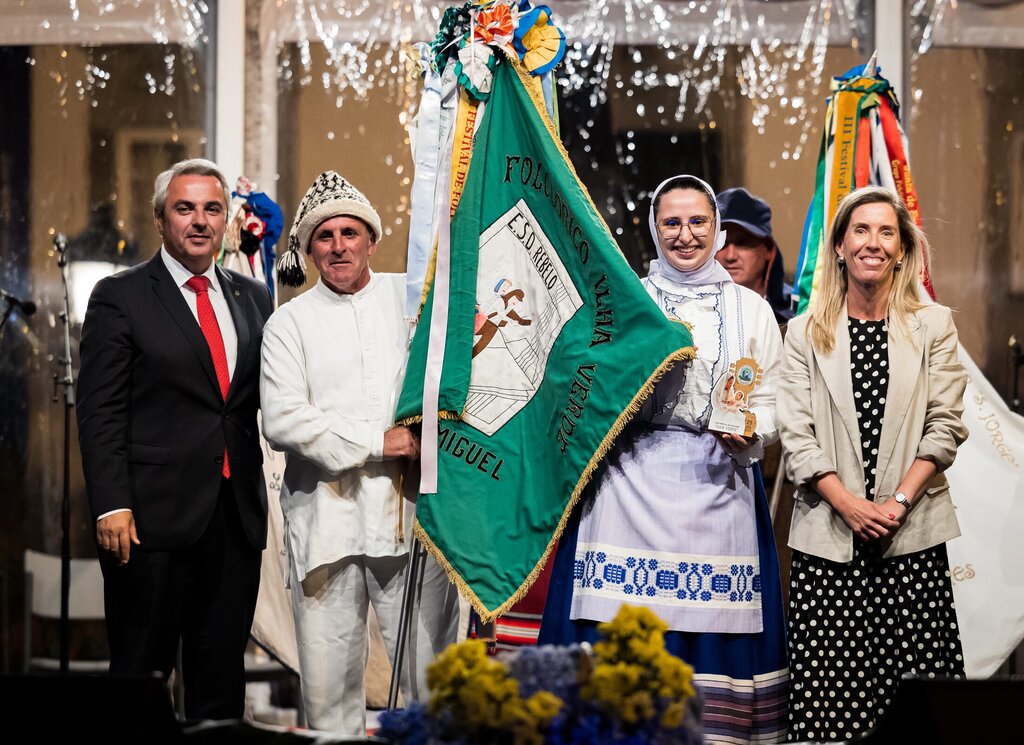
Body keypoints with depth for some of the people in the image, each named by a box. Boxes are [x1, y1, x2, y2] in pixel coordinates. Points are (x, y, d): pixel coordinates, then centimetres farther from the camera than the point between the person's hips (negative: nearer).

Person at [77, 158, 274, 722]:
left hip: (236, 517, 5)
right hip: (155, 518, -5)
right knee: (141, 672, 1)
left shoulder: (252, 298, 14)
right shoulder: (120, 298, -1)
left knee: (222, 674, 10)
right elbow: (100, 413, -6)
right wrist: (111, 507, -14)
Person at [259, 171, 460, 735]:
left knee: (433, 677, -2)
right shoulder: (289, 322, 8)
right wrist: (376, 442, -10)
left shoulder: (414, 297, 13)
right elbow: (282, 420, -5)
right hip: (325, 518, 0)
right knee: (327, 678, 1)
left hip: (411, 513, 0)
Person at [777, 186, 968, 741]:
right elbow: (797, 437, 2)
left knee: (916, 694, -5)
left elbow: (944, 428, 2)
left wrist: (898, 501, -10)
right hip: (828, 535, 0)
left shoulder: (933, 326, 8)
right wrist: (849, 504, -10)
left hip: (913, 534, 0)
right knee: (828, 695, -4)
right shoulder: (806, 332, 8)